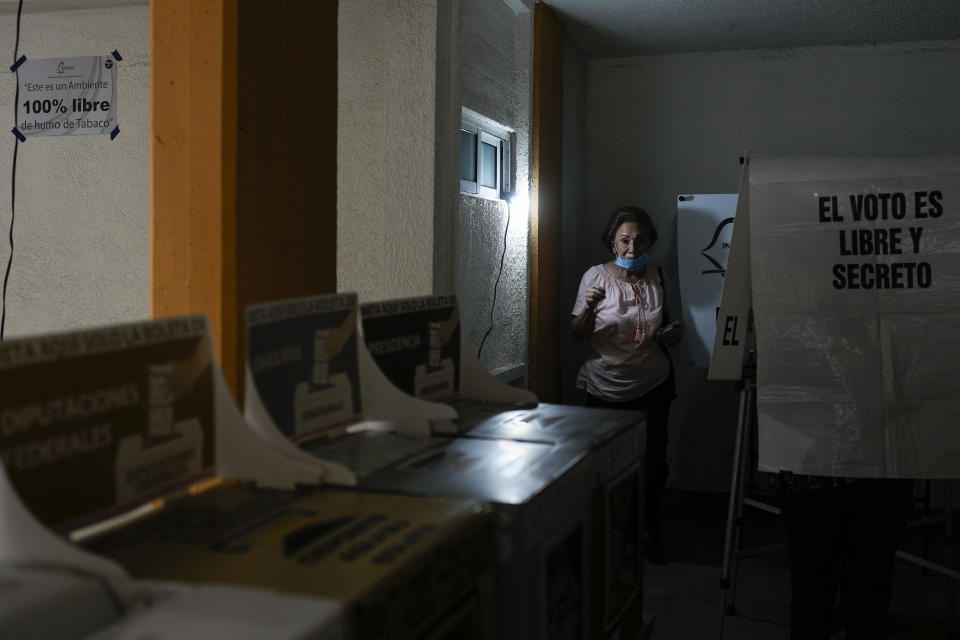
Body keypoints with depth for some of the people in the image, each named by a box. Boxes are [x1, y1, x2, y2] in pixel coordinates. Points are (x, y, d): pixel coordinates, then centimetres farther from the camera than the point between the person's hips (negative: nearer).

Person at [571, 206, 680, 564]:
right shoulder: (596, 276, -7)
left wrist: (671, 336, -4)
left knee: (653, 461, 2)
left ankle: (650, 532, 23)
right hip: (605, 387, -2)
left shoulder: (658, 278, 4)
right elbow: (578, 337, -6)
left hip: (652, 385, 2)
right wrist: (588, 308, -25)